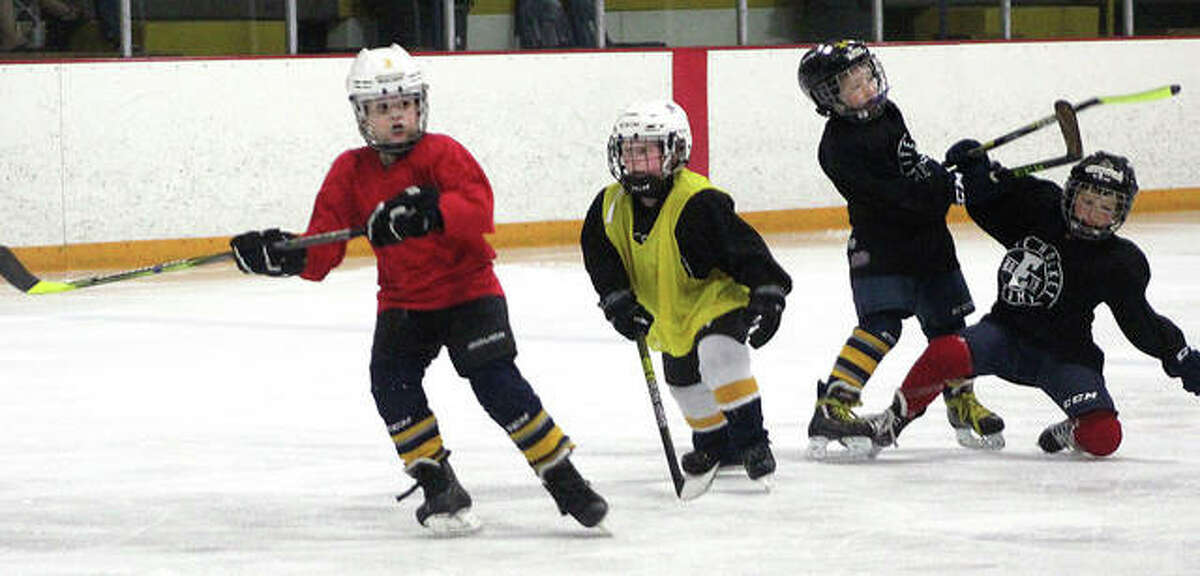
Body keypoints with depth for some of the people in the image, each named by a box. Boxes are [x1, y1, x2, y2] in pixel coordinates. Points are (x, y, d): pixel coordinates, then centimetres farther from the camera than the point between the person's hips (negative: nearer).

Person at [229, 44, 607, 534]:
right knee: (392, 383, -15)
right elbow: (323, 250, 0)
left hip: (467, 289, -4)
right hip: (402, 302, 4)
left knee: (497, 383, -15)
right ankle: (440, 488, -1)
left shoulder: (441, 152, -11)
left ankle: (564, 480, -3)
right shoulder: (350, 172, 1)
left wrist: (426, 212, -44)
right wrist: (282, 256, -20)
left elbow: (478, 207, -28)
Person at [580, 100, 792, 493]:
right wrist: (618, 300, -12)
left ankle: (752, 443, -21)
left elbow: (743, 247, -30)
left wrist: (768, 294, -36)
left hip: (718, 297, -7)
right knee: (684, 380, 17)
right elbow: (600, 257, 0)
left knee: (719, 354, -31)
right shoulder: (611, 207, -8)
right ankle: (714, 443, 44)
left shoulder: (699, 203, -28)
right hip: (669, 317, 8)